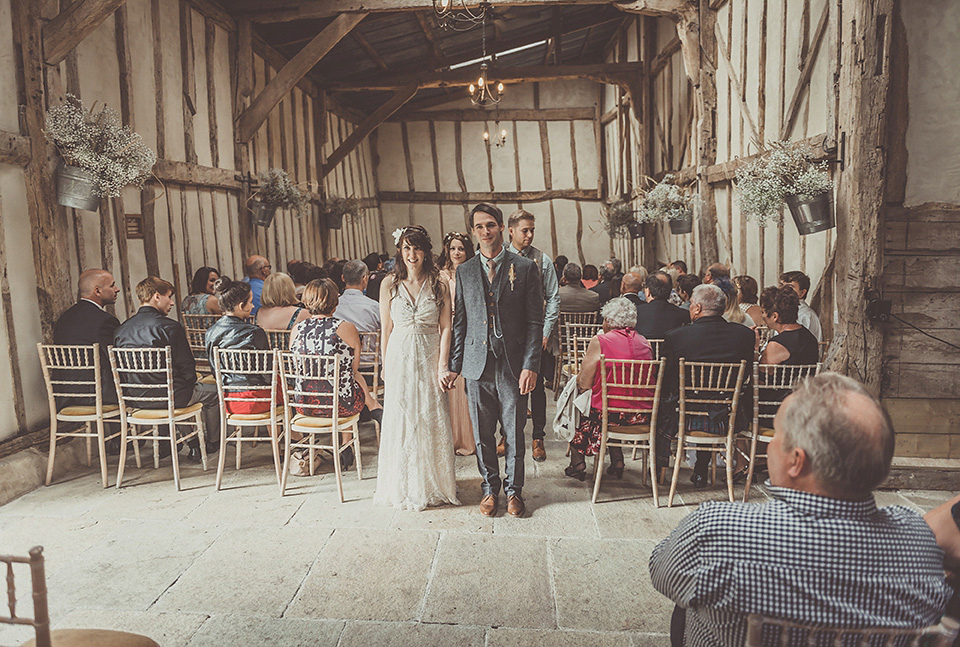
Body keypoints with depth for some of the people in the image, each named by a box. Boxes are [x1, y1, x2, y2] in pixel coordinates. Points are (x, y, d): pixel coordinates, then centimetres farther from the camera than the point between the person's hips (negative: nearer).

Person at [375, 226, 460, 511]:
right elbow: (386, 328, 4)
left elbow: (445, 327, -2)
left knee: (433, 421, 5)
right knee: (401, 421, 5)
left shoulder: (439, 285, -1)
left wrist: (443, 365, -8)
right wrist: (386, 365, 4)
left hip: (429, 359, 0)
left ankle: (434, 485, 22)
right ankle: (405, 487, 21)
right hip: (400, 359, 1)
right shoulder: (389, 284, 1)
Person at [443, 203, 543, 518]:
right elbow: (460, 323, 10)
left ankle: (514, 489, 27)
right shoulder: (464, 271, 8)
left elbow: (535, 322, -2)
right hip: (477, 365, 2)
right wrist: (454, 366, 6)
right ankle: (490, 487, 29)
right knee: (482, 434, 11)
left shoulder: (525, 268, -1)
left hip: (513, 366, -2)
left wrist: (530, 365, -9)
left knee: (514, 433, 8)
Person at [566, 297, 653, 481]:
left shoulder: (599, 342, -11)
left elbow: (583, 384, -8)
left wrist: (586, 363, 13)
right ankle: (617, 462, 27)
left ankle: (578, 463, 26)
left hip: (609, 415, -5)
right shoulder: (645, 343, 5)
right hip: (642, 417, 5)